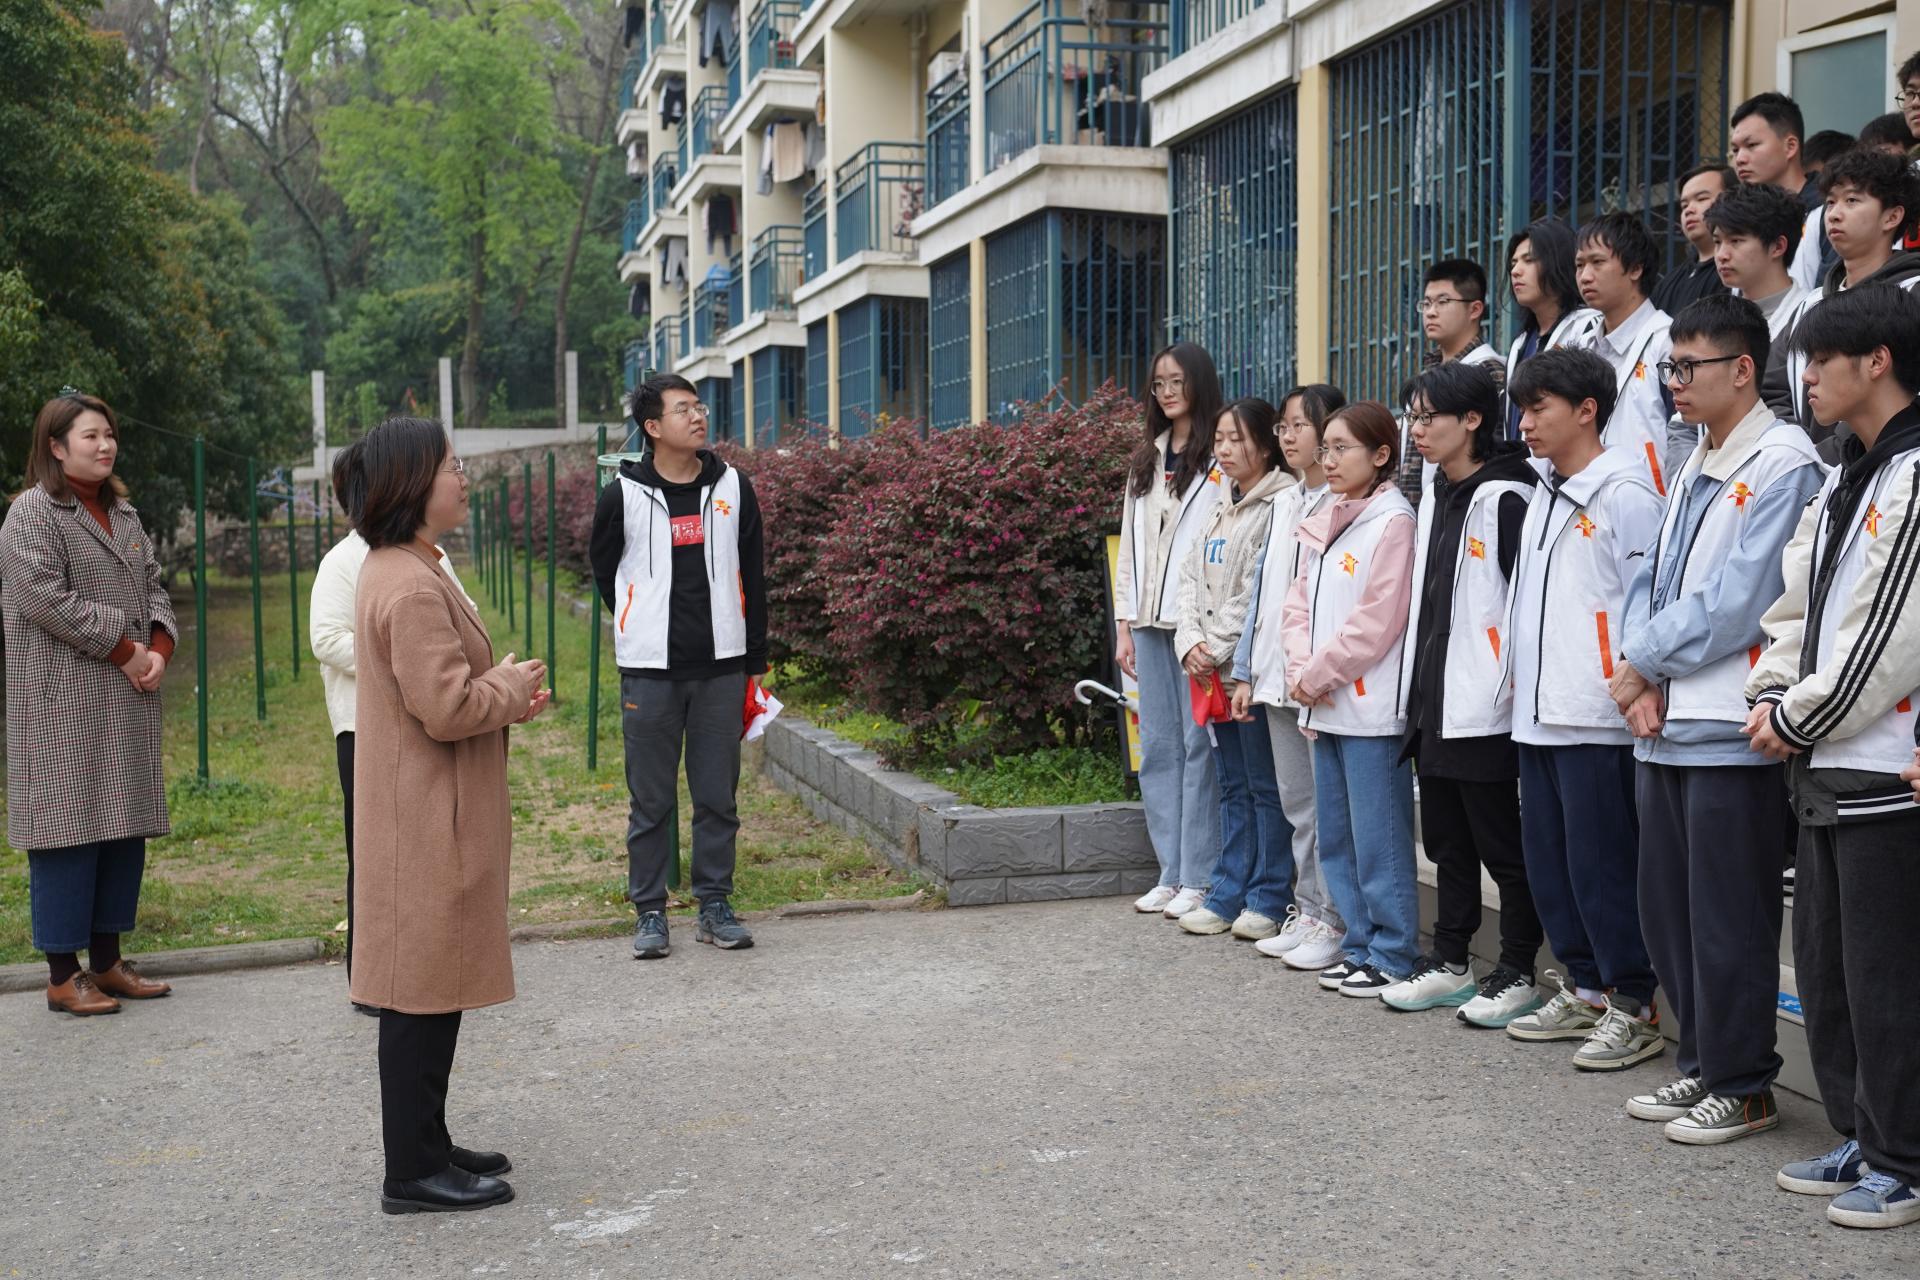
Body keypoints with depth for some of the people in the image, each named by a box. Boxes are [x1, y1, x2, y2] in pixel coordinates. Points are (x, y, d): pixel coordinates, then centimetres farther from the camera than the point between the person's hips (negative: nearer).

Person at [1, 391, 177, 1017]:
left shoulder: (122, 513, 17)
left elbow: (153, 586, 17)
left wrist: (158, 648, -2)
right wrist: (124, 650, -15)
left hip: (128, 703, 8)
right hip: (64, 703, -8)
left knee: (125, 827, 9)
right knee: (70, 830, -5)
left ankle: (106, 961, 19)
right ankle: (63, 976, 3)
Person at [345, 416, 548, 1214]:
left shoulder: (397, 572, 13)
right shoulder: (412, 588, -22)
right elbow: (448, 708, -25)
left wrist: (503, 695, 7)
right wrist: (512, 686, -8)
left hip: (428, 817, 11)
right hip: (429, 825, -11)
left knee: (428, 994, 17)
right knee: (423, 996, -1)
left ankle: (424, 1146, 29)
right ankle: (413, 1174, 10)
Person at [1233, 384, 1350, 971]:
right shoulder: (1284, 503, 16)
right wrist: (1247, 671, 15)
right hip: (1278, 678, 8)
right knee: (1296, 803, 14)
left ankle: (1333, 921, 8)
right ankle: (1308, 912, 24)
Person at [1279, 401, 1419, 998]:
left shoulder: (1393, 522, -10)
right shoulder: (1324, 524, 16)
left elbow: (1375, 621, -16)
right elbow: (1298, 602, 14)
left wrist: (1317, 674, -11)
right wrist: (1301, 669, -2)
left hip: (1371, 708, -9)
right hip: (1323, 706, 9)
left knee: (1379, 841, -2)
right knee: (1336, 840, 15)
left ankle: (1391, 956, 9)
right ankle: (1360, 946, 26)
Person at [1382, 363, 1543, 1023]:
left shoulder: (1506, 498, -13)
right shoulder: (1435, 498, 15)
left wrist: (1515, 687, -16)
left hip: (1484, 711, -9)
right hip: (1434, 705, 9)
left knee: (1503, 846, 2)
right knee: (1448, 842, 16)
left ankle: (1517, 974, 14)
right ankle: (1450, 963, 27)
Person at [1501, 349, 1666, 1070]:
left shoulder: (1625, 494, -9)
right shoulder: (1543, 499, 17)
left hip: (1598, 718, -9)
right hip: (1539, 714, 9)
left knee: (1602, 864, -3)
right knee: (1548, 861, 13)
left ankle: (1634, 1007, 9)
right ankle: (1586, 989, 26)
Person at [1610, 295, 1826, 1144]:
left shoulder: (1781, 463, -11)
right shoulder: (1693, 468, 17)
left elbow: (1733, 604, -18)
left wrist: (1642, 664, -7)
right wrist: (1643, 680, -1)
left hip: (1730, 730, -9)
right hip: (1665, 725, 9)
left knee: (1728, 922, 1)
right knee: (1667, 912, 15)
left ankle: (1743, 1087, 15)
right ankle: (1703, 1065, 28)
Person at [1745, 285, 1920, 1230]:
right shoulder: (1840, 483, 15)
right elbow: (1795, 603, 15)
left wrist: (1799, 720, -10)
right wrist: (1772, 698, 0)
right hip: (1821, 763, 9)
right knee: (1822, 964, 15)